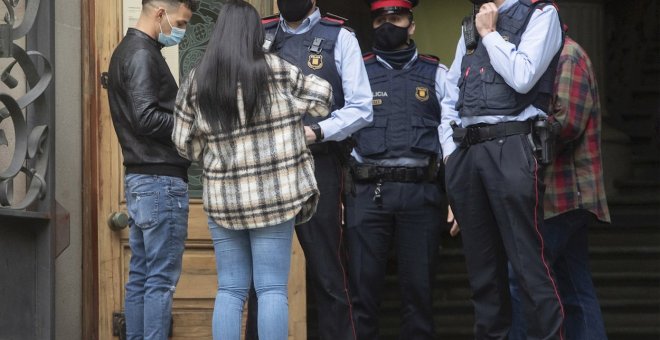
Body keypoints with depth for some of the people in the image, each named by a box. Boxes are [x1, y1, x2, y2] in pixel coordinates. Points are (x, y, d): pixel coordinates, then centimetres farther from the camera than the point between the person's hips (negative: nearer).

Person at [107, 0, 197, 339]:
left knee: (140, 277, 11)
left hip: (138, 177, 10)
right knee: (161, 279, -7)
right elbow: (147, 118, -22)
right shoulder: (143, 55, -14)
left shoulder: (127, 50, 17)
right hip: (161, 179, -10)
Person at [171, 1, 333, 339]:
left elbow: (184, 143, 6)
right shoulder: (276, 71, -5)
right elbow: (321, 97, 7)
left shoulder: (195, 83, 1)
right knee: (272, 289, 2)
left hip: (222, 200, 2)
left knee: (230, 290, 9)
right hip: (274, 196, -2)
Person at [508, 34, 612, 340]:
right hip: (567, 195, 10)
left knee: (518, 281, -13)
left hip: (562, 193, -10)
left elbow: (567, 122, -20)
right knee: (576, 291, 9)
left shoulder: (567, 55, -9)